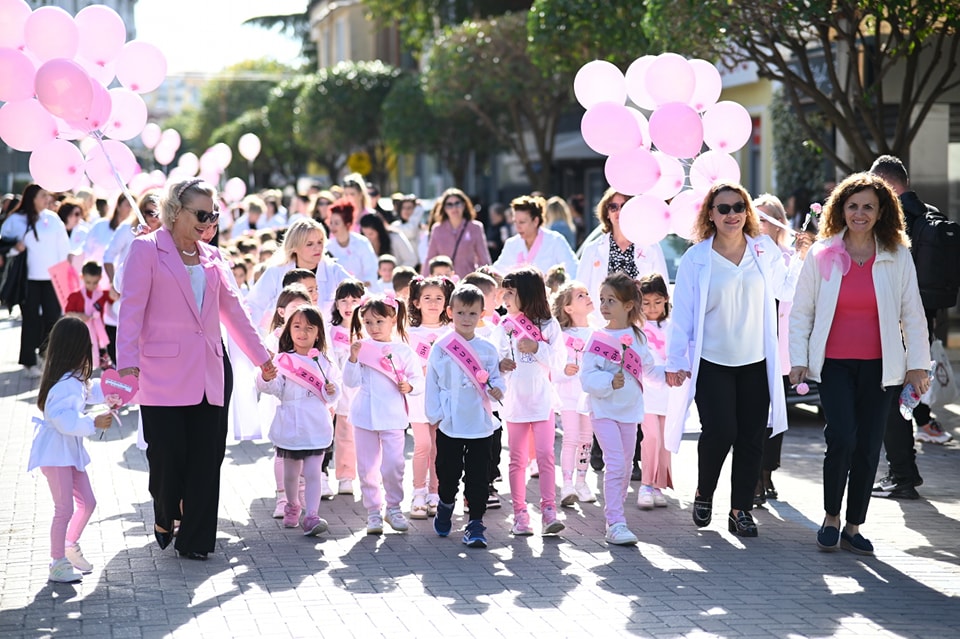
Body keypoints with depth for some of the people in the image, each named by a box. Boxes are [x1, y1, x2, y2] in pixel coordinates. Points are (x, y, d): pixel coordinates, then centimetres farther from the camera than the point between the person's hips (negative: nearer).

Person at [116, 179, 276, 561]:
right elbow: (132, 309, -8)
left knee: (206, 458, 2)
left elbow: (233, 310, 21)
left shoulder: (212, 257, 14)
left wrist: (261, 356, 23)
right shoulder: (147, 250, -2)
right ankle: (164, 518, 25)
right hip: (164, 374, -5)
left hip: (208, 375, 5)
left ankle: (195, 540, 11)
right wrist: (127, 363, -17)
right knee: (168, 454, -4)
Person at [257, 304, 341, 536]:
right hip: (289, 425, 0)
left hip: (316, 427, 0)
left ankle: (311, 516, -12)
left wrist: (331, 392, -10)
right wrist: (266, 378, -32)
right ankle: (292, 506, 36)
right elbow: (273, 388, -11)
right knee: (290, 473, 13)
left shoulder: (324, 362, 6)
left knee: (313, 473, -8)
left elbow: (333, 395, 12)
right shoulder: (283, 360, 0)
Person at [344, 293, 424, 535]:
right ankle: (373, 511, 17)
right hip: (364, 416, 1)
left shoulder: (403, 350, 0)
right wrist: (353, 357, -17)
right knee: (367, 467, 6)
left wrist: (409, 386, -17)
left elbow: (419, 380, 4)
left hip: (392, 417, -1)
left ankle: (394, 508, 15)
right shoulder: (361, 348, 1)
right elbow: (351, 381, -4)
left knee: (393, 465, -3)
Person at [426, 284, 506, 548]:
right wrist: (434, 414, -2)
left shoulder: (487, 349, 5)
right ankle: (446, 504, 36)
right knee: (448, 472, 8)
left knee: (478, 476, -1)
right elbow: (432, 382, 2)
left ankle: (475, 522, 6)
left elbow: (495, 377, 9)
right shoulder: (441, 348, 0)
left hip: (480, 424, 1)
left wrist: (497, 389, -15)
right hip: (449, 424, -1)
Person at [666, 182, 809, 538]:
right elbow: (682, 313, -1)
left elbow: (785, 290, 16)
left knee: (751, 438, 3)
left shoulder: (765, 250, 5)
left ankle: (741, 509, 14)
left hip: (756, 362, 3)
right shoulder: (696, 258, -2)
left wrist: (801, 257, 4)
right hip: (712, 362, -3)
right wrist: (675, 361, -3)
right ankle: (704, 493, 13)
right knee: (720, 432, -13)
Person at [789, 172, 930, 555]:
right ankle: (831, 517, 5)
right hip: (833, 363, -1)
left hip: (879, 365, 1)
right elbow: (800, 311, 6)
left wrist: (918, 364, 1)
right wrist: (798, 360, -1)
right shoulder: (822, 255, 1)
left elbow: (912, 313, 6)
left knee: (868, 447, 3)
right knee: (842, 439, -16)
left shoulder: (898, 256, 2)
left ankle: (853, 528, 16)